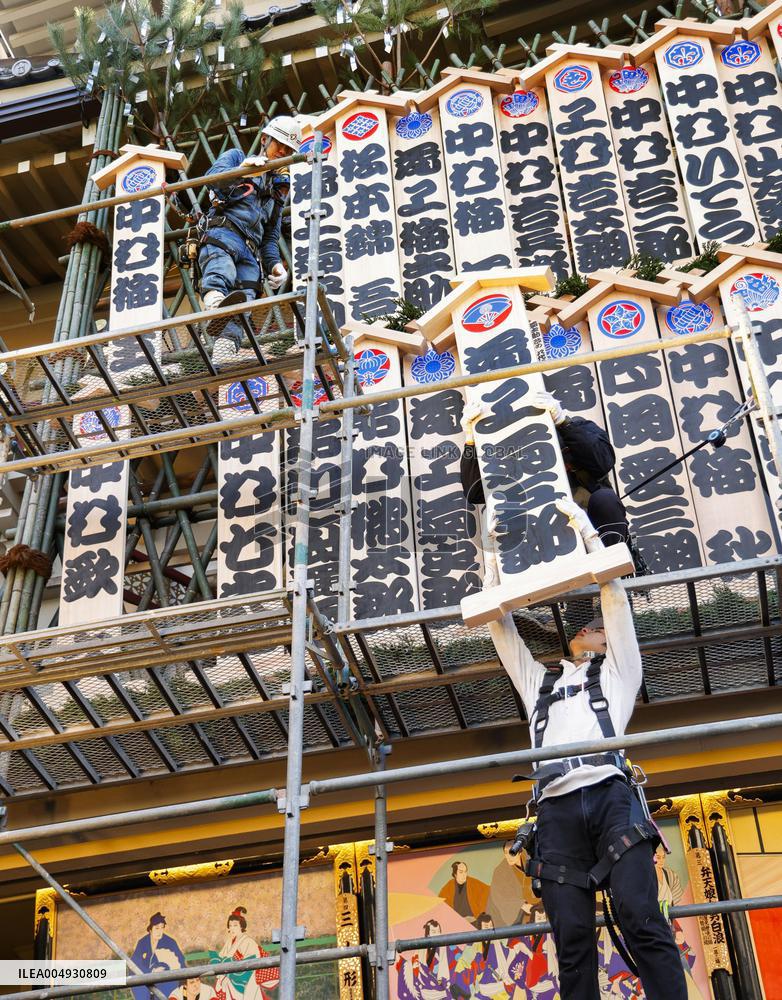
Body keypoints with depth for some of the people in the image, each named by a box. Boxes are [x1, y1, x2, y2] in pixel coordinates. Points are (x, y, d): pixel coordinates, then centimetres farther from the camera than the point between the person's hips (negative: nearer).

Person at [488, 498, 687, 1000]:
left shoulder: (618, 670, 26)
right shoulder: (539, 681, 35)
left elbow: (614, 592, 20)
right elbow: (500, 624, 36)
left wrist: (582, 523, 23)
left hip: (610, 794, -3)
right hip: (557, 807, 3)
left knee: (640, 917, -17)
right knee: (573, 937, -7)